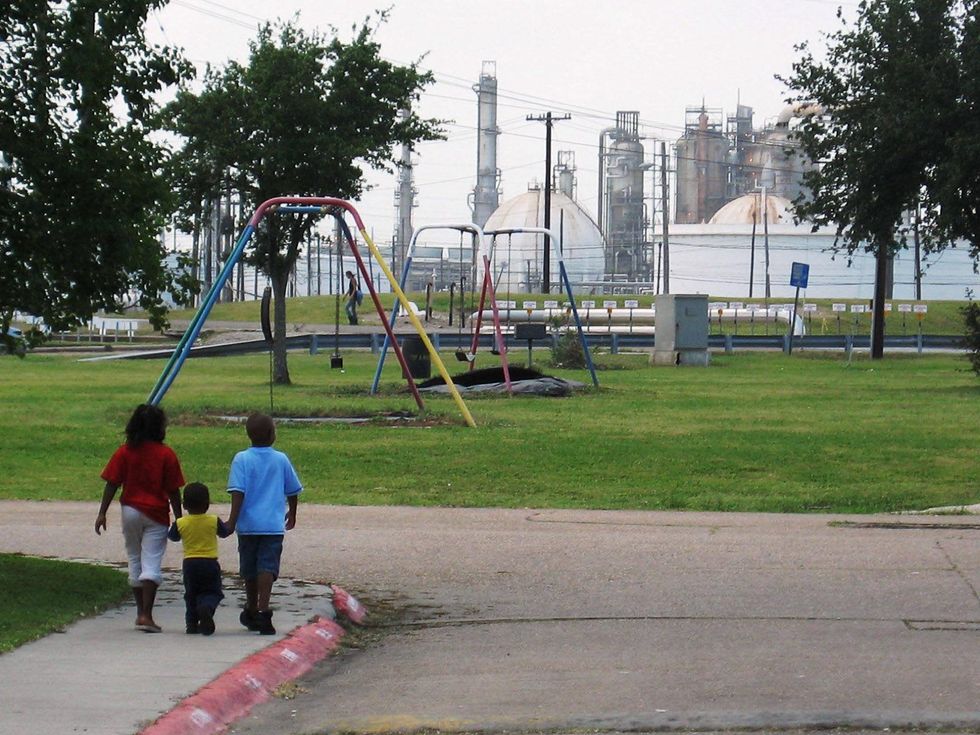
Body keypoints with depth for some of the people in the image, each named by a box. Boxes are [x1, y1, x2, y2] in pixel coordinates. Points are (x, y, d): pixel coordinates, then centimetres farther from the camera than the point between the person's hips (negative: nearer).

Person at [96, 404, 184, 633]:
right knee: (151, 563, -4)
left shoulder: (124, 452, 0)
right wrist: (178, 518, 3)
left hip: (130, 511, 3)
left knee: (135, 560, 16)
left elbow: (112, 484, -2)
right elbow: (173, 491, -5)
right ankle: (146, 615, -14)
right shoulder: (166, 455, -6)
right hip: (156, 515, -3)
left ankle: (141, 612, 22)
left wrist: (102, 513, 1)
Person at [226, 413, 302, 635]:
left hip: (248, 525, 0)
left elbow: (238, 492, -12)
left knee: (249, 570, 15)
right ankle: (263, 611, -24)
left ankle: (251, 612, 31)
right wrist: (292, 515, 31)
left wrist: (232, 521, -11)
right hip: (274, 525, 0)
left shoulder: (242, 459, -3)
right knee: (267, 567, -8)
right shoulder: (281, 459, 3)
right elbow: (293, 491, 14)